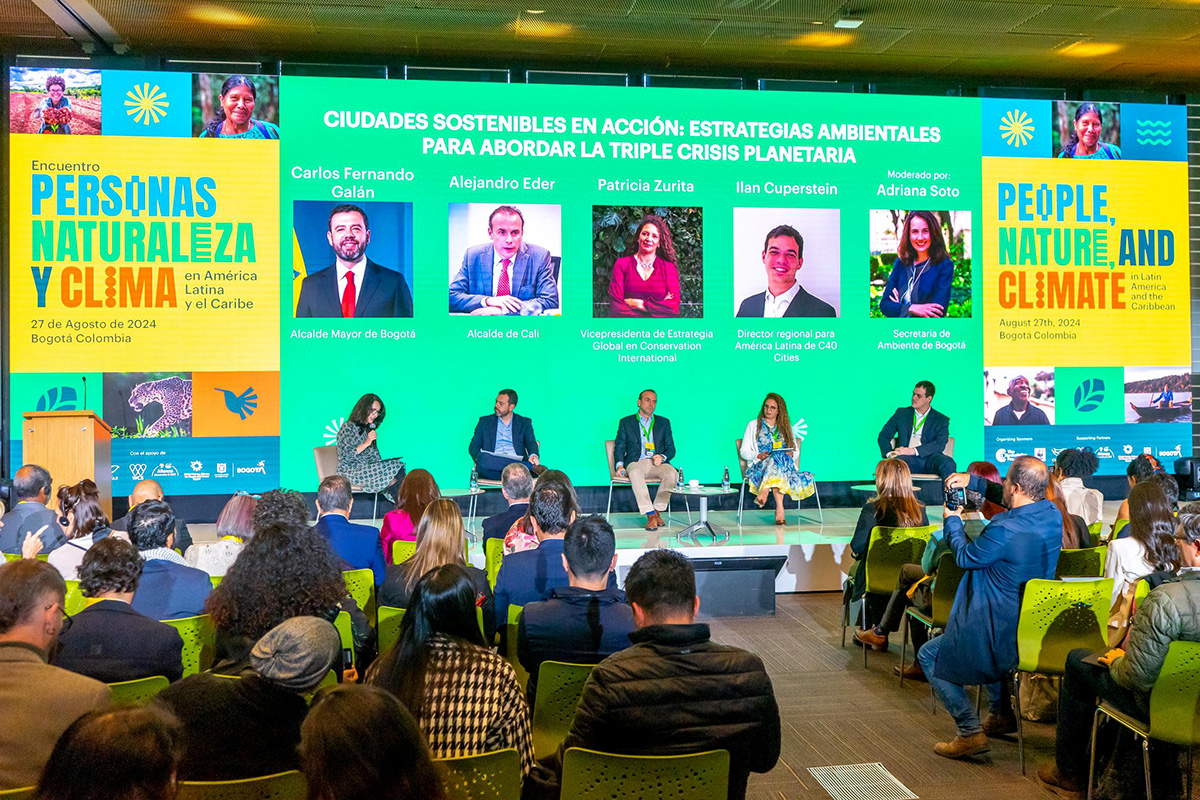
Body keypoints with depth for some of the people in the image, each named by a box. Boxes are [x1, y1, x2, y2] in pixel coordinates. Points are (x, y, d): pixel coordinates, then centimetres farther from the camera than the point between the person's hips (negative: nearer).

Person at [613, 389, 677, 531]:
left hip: (657, 463, 2)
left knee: (672, 474, -33)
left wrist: (662, 457, -9)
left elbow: (671, 448, 15)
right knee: (635, 473, -39)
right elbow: (619, 448, 11)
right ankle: (650, 514, -38)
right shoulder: (625, 422, 16)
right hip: (636, 462, -2)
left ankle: (657, 510, -21)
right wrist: (620, 465, -9)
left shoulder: (664, 422, 20)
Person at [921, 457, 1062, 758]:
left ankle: (970, 731, 4)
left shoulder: (1004, 530, -30)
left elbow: (965, 557, -11)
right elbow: (1013, 500, 17)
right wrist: (973, 481, 14)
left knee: (929, 655, 10)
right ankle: (1002, 714, 40)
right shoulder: (1052, 514, -6)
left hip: (1003, 634, -8)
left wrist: (952, 520, 6)